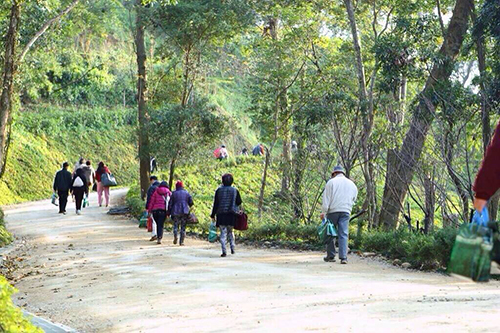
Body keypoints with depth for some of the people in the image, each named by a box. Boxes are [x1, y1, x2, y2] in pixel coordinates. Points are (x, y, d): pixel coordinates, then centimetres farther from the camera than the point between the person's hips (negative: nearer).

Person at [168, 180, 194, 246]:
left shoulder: (174, 193, 0)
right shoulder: (186, 193, 4)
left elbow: (170, 204, 2)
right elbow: (191, 202, 5)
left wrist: (169, 212, 9)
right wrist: (189, 207, 27)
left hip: (176, 212, -1)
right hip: (184, 212, 1)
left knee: (176, 225, 8)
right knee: (183, 227, 7)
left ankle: (175, 236, -20)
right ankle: (181, 241, 4)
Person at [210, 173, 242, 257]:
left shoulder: (219, 190, -2)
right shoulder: (235, 190, 1)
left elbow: (215, 204, -1)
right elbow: (239, 202, 5)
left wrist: (213, 215, 3)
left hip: (221, 215, -1)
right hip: (232, 215, 1)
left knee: (223, 233, 0)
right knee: (230, 231, 19)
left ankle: (224, 251, -9)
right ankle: (232, 248, 12)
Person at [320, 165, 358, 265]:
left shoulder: (331, 182, 3)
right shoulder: (352, 184, 17)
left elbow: (326, 198, -3)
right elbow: (353, 200, 18)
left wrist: (324, 211, -4)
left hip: (333, 210, -3)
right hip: (346, 211, 3)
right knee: (343, 234, -1)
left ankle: (330, 256, 11)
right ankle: (343, 257, -10)